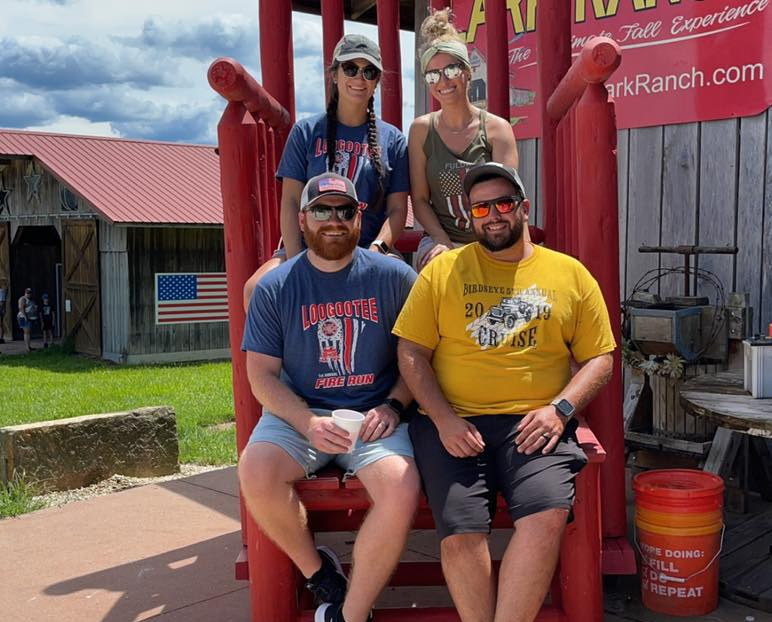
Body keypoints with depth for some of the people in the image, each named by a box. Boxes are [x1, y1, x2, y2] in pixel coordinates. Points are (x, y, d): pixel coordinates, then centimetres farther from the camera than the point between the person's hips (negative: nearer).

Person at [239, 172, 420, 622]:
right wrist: (308, 423, -15)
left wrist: (393, 406, -10)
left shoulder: (394, 276, 4)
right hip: (299, 414, 1)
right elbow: (262, 375, 2)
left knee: (402, 488, -29)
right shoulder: (275, 287, 4)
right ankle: (317, 571, 1)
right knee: (256, 474, -29)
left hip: (375, 415, 0)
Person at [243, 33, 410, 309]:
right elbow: (291, 202, 4)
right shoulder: (306, 131, 11)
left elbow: (397, 209, 8)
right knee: (255, 289, -28)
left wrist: (375, 250, -12)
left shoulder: (392, 139, 12)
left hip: (368, 249, 0)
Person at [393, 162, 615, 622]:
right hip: (454, 424, 0)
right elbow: (412, 353, 6)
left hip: (534, 423, 1)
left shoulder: (570, 274, 12)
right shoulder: (442, 270, 9)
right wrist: (443, 419, -9)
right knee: (460, 532, -21)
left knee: (547, 514, -26)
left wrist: (559, 408, -6)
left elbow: (599, 358, 11)